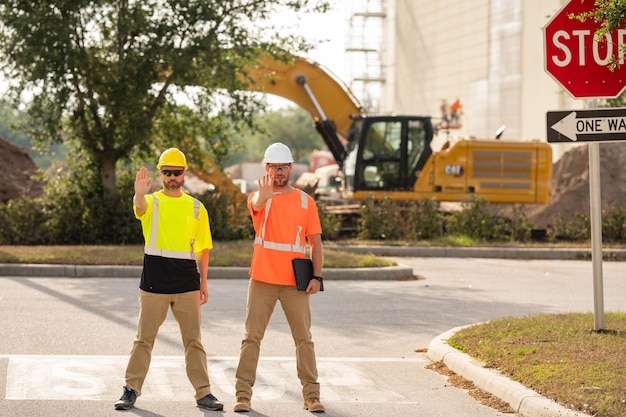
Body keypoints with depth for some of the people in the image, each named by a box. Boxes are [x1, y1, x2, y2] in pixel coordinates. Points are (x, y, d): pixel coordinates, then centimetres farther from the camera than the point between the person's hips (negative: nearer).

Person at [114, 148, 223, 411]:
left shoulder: (196, 208, 9)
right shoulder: (151, 202, 1)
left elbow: (203, 248, 12)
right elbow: (139, 206, -25)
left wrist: (204, 282, 7)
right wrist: (139, 194, -49)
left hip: (187, 285, 2)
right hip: (154, 284, -2)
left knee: (193, 340, 7)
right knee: (144, 339, 5)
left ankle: (203, 393, 13)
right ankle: (131, 390, 13)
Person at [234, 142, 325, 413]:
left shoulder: (305, 201, 4)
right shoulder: (258, 198, 0)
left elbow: (316, 243, 4)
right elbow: (256, 203, -27)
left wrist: (317, 276, -7)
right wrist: (263, 195, -51)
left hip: (295, 282, 1)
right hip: (262, 279, -1)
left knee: (304, 338, 4)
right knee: (251, 337, 1)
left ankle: (311, 395, 10)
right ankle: (243, 394, 6)